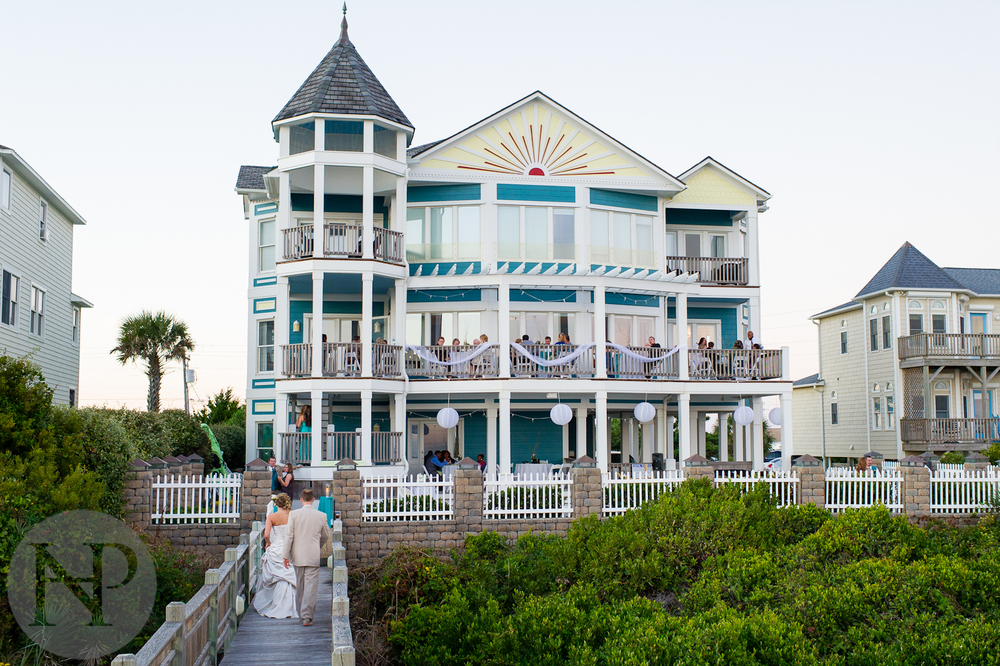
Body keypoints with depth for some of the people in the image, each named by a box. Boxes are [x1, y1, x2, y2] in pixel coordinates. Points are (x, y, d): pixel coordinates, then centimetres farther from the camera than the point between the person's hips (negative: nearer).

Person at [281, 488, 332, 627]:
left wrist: (285, 555, -2)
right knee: (311, 586, -1)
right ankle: (307, 617, -6)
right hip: (313, 557, -2)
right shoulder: (321, 516, -4)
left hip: (298, 556, 2)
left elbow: (289, 536, -7)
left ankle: (301, 613, 28)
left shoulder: (293, 514, -6)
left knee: (299, 586, 16)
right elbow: (326, 536, 9)